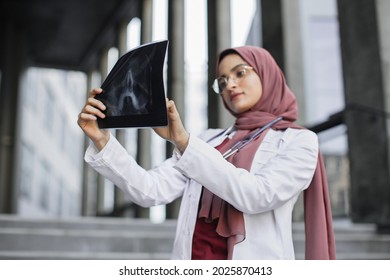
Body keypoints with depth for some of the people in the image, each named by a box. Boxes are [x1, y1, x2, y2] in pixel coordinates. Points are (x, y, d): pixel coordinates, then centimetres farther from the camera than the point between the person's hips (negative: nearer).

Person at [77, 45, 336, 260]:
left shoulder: (298, 141, 2)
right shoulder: (209, 141, 14)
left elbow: (258, 196, -15)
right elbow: (151, 191, 2)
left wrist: (183, 140, -20)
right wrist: (101, 138, -9)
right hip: (191, 264, 4)